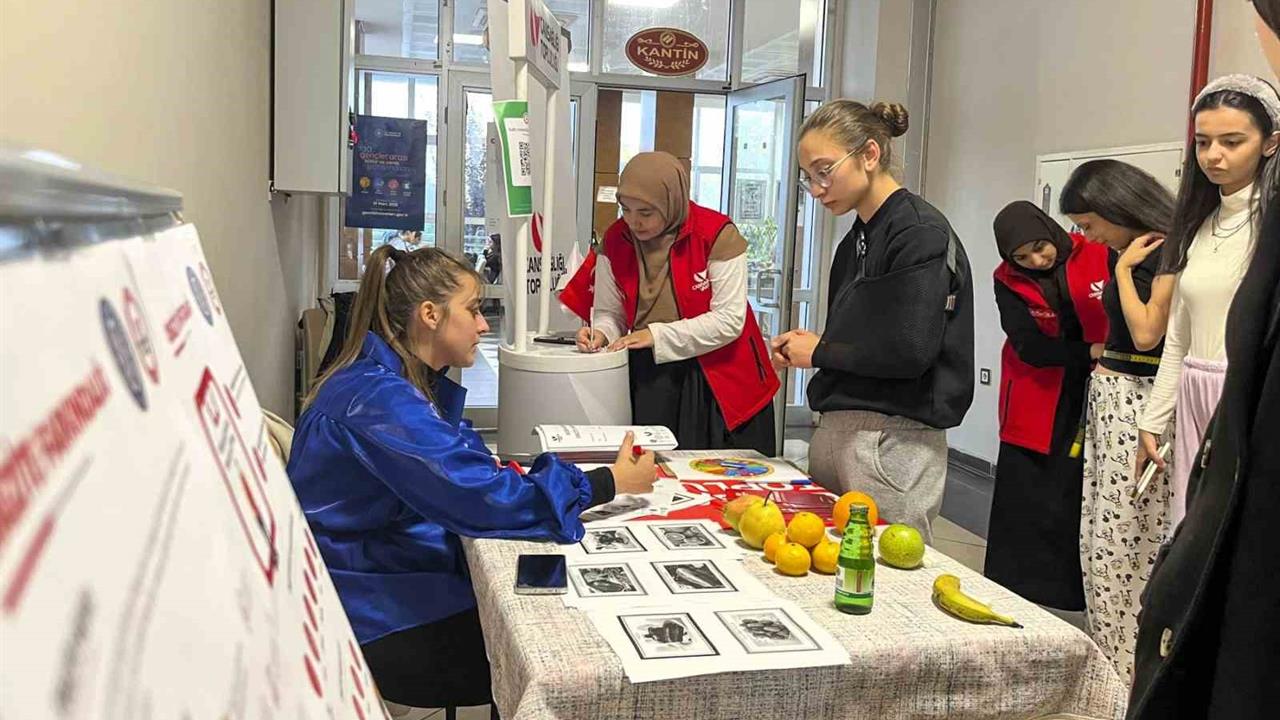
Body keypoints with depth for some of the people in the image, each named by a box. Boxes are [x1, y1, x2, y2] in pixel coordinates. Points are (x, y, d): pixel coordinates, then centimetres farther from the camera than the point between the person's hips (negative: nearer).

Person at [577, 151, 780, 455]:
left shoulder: (717, 234, -14)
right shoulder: (615, 240, 0)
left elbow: (729, 320, -16)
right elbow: (609, 313, 7)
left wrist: (657, 336, -20)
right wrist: (601, 333, -16)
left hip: (720, 382, -3)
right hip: (649, 380, 3)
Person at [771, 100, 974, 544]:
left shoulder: (920, 232, -10)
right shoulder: (858, 240, 16)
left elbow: (908, 352, -19)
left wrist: (820, 352, -7)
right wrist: (804, 346, 3)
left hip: (892, 440, -8)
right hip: (837, 428, 8)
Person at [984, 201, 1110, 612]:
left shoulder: (1099, 259, -3)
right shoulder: (1008, 282, -1)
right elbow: (1030, 347, -10)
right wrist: (1089, 353, -19)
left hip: (1092, 402, 0)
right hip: (1035, 409, 1)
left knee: (1077, 502, -1)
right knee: (1023, 504, 4)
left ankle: (1069, 598, 9)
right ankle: (1009, 594, 15)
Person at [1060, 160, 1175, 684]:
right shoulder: (1129, 252, 15)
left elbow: (1146, 333, -17)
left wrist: (1123, 268, -8)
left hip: (1137, 404, -8)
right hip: (1106, 398, 8)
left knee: (1126, 541, -4)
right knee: (1100, 538, 9)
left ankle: (1131, 672, 7)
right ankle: (1108, 660, 19)